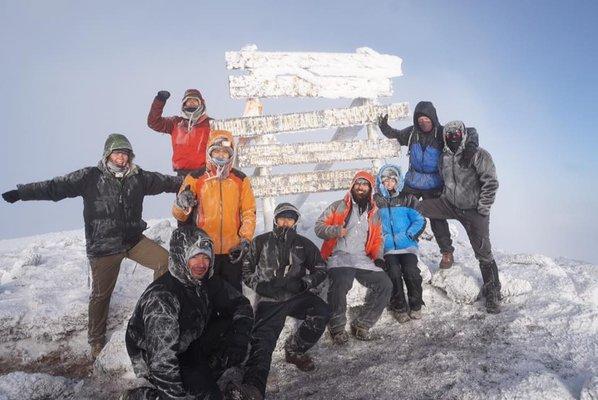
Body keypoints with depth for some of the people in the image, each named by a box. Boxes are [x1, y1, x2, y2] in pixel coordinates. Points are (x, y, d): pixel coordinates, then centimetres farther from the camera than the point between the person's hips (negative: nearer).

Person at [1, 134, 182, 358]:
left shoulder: (139, 178, 2)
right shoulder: (90, 177, -7)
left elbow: (165, 181, 9)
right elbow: (56, 187, -9)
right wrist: (21, 193, -14)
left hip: (134, 240, 3)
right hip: (103, 247, -2)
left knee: (164, 260, -15)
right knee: (101, 294, 8)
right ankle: (96, 340, 29)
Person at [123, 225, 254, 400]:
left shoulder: (206, 282, -9)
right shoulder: (162, 298, -31)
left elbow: (241, 304, 1)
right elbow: (161, 361, -33)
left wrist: (240, 337, -17)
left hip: (189, 347, 7)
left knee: (231, 326, -10)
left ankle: (202, 379, -2)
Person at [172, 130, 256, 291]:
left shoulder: (241, 179, 6)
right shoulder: (195, 178, 0)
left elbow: (249, 212, 8)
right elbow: (179, 215, -2)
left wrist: (245, 240, -3)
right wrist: (181, 204, -24)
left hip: (233, 252, 2)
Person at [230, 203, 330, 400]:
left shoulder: (304, 244, 12)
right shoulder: (261, 242, 8)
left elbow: (320, 269, 12)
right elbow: (245, 268, 10)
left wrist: (303, 283, -7)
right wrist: (259, 285, -8)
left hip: (297, 297, 2)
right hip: (269, 300, -2)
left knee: (322, 311, -24)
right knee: (262, 339, -23)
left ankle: (294, 349, -5)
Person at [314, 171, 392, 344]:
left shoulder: (374, 213, 22)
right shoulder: (339, 206, 10)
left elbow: (377, 239, 26)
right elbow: (319, 226, 6)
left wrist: (378, 257, 7)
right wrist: (336, 231, -14)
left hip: (363, 259, 4)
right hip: (339, 256, -4)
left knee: (385, 285, -16)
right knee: (340, 283, -34)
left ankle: (361, 325, -3)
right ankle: (337, 327, -14)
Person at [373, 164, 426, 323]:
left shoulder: (406, 199, 12)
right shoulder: (376, 201, 11)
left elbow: (420, 220, 7)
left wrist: (408, 235, -7)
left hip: (407, 245, 1)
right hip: (387, 247, 0)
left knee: (411, 271, -22)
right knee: (394, 272, -24)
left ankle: (415, 306, -1)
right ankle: (399, 308, -7)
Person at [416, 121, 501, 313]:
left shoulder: (478, 155, -12)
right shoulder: (445, 157, 7)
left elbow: (491, 183, -14)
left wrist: (482, 209, -15)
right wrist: (445, 198, 13)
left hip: (474, 210, -5)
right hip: (450, 204, 5)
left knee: (483, 253, -1)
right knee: (416, 208, -7)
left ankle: (493, 294, 13)